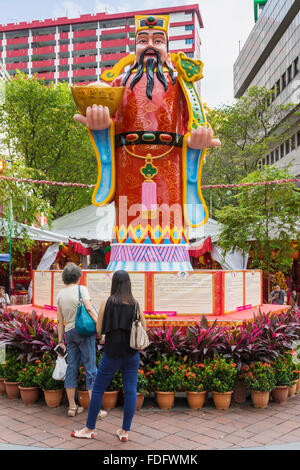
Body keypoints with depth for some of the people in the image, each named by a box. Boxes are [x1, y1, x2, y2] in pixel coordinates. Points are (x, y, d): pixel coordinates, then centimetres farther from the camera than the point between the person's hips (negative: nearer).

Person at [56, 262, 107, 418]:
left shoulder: (60, 293, 10)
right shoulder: (81, 289, -6)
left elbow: (60, 320, 13)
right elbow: (89, 308, -19)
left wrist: (60, 340, 17)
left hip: (69, 332, 6)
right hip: (84, 330, -5)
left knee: (72, 368, 10)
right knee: (90, 368, -1)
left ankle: (72, 407, 17)